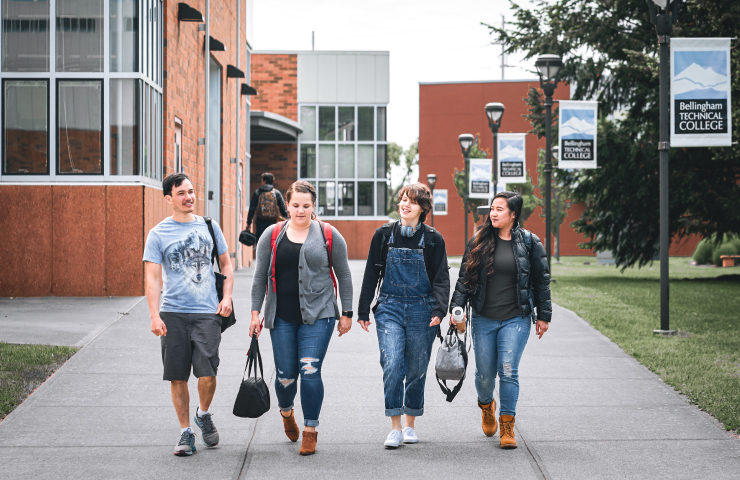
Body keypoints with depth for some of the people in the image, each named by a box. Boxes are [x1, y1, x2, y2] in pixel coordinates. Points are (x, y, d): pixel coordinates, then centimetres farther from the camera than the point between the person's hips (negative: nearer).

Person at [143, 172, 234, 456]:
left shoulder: (209, 227, 9)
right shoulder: (158, 234, 2)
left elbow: (226, 264, 18)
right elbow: (153, 276, -4)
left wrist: (227, 297, 4)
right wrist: (155, 316, -14)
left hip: (207, 313, 1)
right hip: (173, 314, 0)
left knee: (207, 373, -10)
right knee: (177, 377, 4)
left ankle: (203, 414, 19)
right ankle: (185, 432, 17)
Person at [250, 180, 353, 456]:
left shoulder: (329, 236, 2)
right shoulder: (272, 235, 6)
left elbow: (344, 276, 7)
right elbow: (260, 276, 9)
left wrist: (346, 313, 5)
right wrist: (256, 312, 4)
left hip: (317, 315, -2)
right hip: (282, 317, 2)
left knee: (310, 372, -10)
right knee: (286, 374, 3)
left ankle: (310, 432, 2)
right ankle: (286, 412, 36)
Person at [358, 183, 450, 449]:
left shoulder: (433, 239, 1)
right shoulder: (384, 235, 4)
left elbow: (441, 278, -1)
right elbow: (371, 274, 8)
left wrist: (439, 310, -15)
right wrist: (363, 311, 6)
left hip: (421, 310, 0)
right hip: (390, 308, 0)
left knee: (416, 369, 6)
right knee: (392, 365, -14)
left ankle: (410, 424, 22)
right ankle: (395, 428, -8)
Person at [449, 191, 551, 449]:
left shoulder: (529, 242, 1)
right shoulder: (479, 242, 4)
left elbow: (541, 280, 6)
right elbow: (464, 278, 6)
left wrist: (544, 315, 6)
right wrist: (456, 307, -5)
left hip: (516, 319, -2)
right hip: (484, 319, 2)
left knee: (508, 370, -11)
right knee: (484, 373, 6)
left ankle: (507, 427, -1)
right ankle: (486, 405, 40)